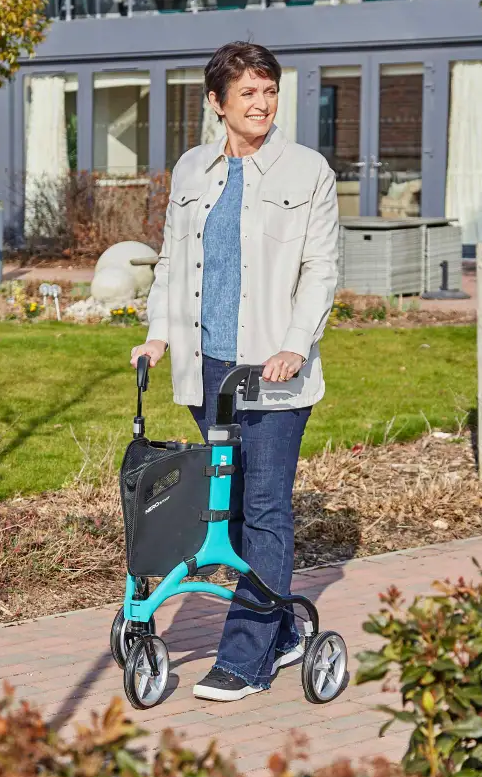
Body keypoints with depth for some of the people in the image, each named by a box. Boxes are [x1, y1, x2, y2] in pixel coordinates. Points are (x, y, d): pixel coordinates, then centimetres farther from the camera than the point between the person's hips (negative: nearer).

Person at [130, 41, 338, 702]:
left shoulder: (308, 171, 0)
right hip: (207, 363, 5)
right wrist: (160, 332, 5)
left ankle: (245, 658, -3)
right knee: (232, 505, 10)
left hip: (274, 368, -5)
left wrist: (295, 347, -14)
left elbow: (321, 269, -2)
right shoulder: (192, 171, 12)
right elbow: (172, 258, 18)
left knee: (266, 509, -6)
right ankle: (282, 634, 23)